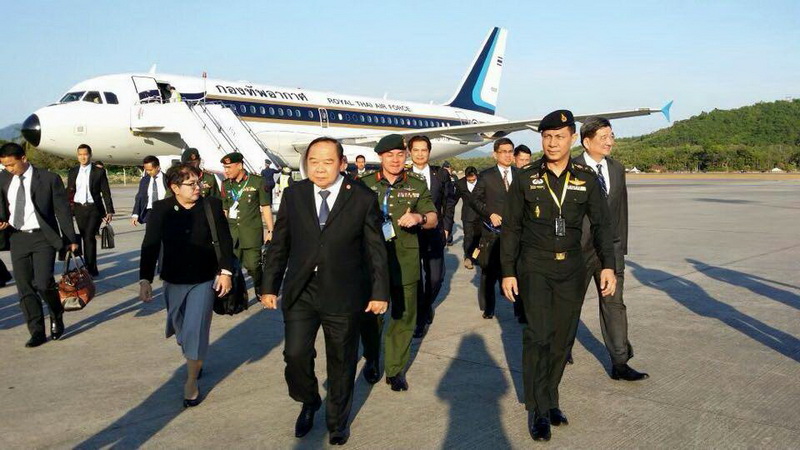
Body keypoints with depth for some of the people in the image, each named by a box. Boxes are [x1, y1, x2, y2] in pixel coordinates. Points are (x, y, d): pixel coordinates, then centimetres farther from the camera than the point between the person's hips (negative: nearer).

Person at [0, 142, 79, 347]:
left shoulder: (49, 179, -5)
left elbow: (62, 209, -2)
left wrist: (71, 239, -3)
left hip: (43, 238, -4)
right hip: (17, 239, 5)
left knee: (43, 283, -16)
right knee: (24, 289, 3)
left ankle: (57, 316, 13)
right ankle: (37, 332, 14)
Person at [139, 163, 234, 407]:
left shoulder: (212, 205, -9)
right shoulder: (161, 209, -7)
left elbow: (225, 241, -2)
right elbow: (150, 246, -4)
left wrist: (226, 271, -7)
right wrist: (145, 279, -9)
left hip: (205, 280, -2)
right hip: (174, 281, 2)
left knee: (195, 331, -6)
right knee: (181, 329, 18)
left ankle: (191, 382, 13)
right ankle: (193, 360, 48)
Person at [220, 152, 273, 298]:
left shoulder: (257, 182, -3)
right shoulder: (226, 184, 9)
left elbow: (265, 207, 1)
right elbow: (224, 210, 16)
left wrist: (270, 230, -1)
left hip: (252, 231, -3)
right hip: (231, 232, 4)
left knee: (253, 265, -3)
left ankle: (260, 288, 25)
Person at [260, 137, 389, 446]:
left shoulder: (363, 198, -5)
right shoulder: (293, 194, 2)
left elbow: (376, 250, -1)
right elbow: (279, 244, 7)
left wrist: (380, 292, -1)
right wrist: (270, 285, 7)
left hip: (343, 295, -1)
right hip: (300, 293, 2)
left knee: (341, 362, 11)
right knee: (296, 354, -5)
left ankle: (338, 420, 35)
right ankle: (309, 403, 29)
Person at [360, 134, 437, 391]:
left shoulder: (417, 186, 8)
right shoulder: (365, 185, 6)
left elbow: (433, 219, 8)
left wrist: (419, 218, -14)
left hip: (405, 262, 1)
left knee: (404, 317, 5)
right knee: (370, 315, 7)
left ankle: (396, 369, 20)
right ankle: (371, 360, 31)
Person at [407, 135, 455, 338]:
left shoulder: (441, 174, 4)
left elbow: (449, 203, 10)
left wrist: (445, 227, 5)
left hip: (434, 233, 2)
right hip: (410, 234, -2)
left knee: (435, 278, 1)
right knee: (414, 279, 2)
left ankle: (426, 306, 33)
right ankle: (419, 318, 20)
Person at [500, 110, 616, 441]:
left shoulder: (586, 179, 4)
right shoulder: (525, 179, 0)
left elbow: (601, 224, 6)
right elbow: (511, 228, 3)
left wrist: (608, 265, -4)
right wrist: (508, 272, 0)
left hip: (572, 268, 2)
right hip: (535, 267, -2)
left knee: (563, 336, 7)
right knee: (538, 335, -9)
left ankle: (550, 398, 23)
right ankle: (538, 410, 2)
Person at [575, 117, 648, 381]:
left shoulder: (617, 169, 8)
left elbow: (621, 210, 12)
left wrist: (620, 248, 9)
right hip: (578, 249, -4)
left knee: (614, 304, 3)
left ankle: (620, 364, 8)